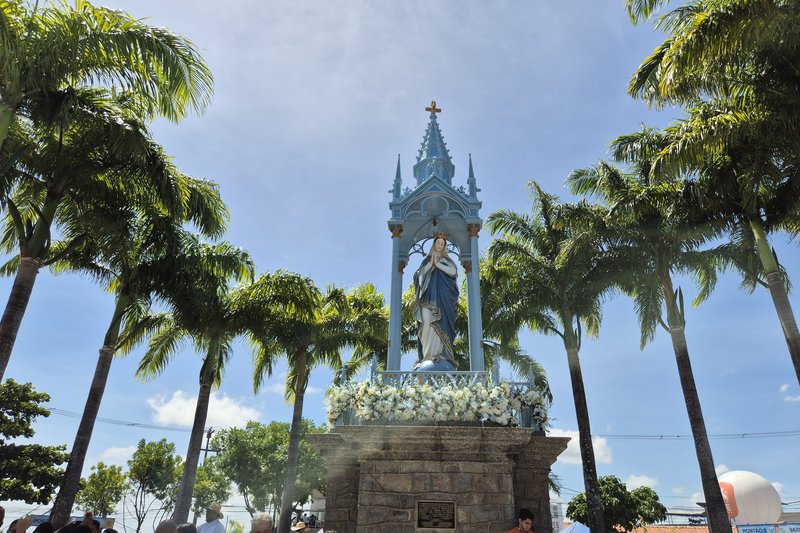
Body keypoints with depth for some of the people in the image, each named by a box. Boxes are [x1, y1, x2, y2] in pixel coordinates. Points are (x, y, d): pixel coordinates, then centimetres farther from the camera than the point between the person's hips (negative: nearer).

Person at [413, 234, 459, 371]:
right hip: (428, 296, 1)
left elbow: (453, 271, -3)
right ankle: (428, 356, -17)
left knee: (439, 324, -15)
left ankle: (439, 355, -21)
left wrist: (437, 263, -2)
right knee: (427, 323, -13)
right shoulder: (426, 260, 22)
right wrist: (431, 263, -2)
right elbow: (419, 274, 6)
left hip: (442, 296, -1)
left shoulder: (446, 260, 17)